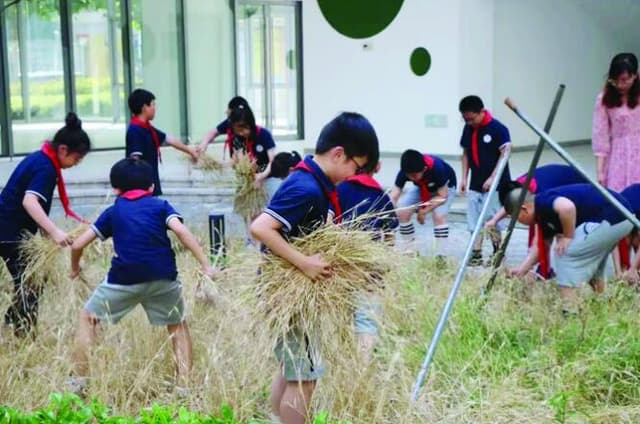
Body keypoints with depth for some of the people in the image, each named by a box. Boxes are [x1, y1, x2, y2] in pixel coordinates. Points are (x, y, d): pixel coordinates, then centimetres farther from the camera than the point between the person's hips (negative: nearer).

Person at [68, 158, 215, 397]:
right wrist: (205, 265, -8)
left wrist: (75, 268, 34)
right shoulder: (160, 205, 15)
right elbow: (181, 230, -5)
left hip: (124, 278, 0)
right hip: (163, 278, 1)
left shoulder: (113, 212, 17)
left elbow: (78, 245, 14)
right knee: (178, 326, 24)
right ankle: (184, 385, 16)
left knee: (87, 318, 22)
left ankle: (80, 381, 16)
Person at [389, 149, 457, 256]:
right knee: (402, 213, -10)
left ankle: (440, 256, -16)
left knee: (439, 216, -26)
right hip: (422, 188, 4)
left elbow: (442, 196, -31)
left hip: (445, 187, -4)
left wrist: (424, 210, -37)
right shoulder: (405, 171, -31)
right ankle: (408, 252, 6)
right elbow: (393, 197, -33)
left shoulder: (436, 168, -41)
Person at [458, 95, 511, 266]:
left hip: (495, 183, -6)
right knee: (474, 220, 6)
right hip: (475, 183, 6)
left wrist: (492, 178, -19)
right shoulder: (468, 128, 5)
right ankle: (476, 254, 12)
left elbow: (505, 154, -16)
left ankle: (498, 253, 14)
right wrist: (464, 177, 6)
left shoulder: (497, 128, -14)